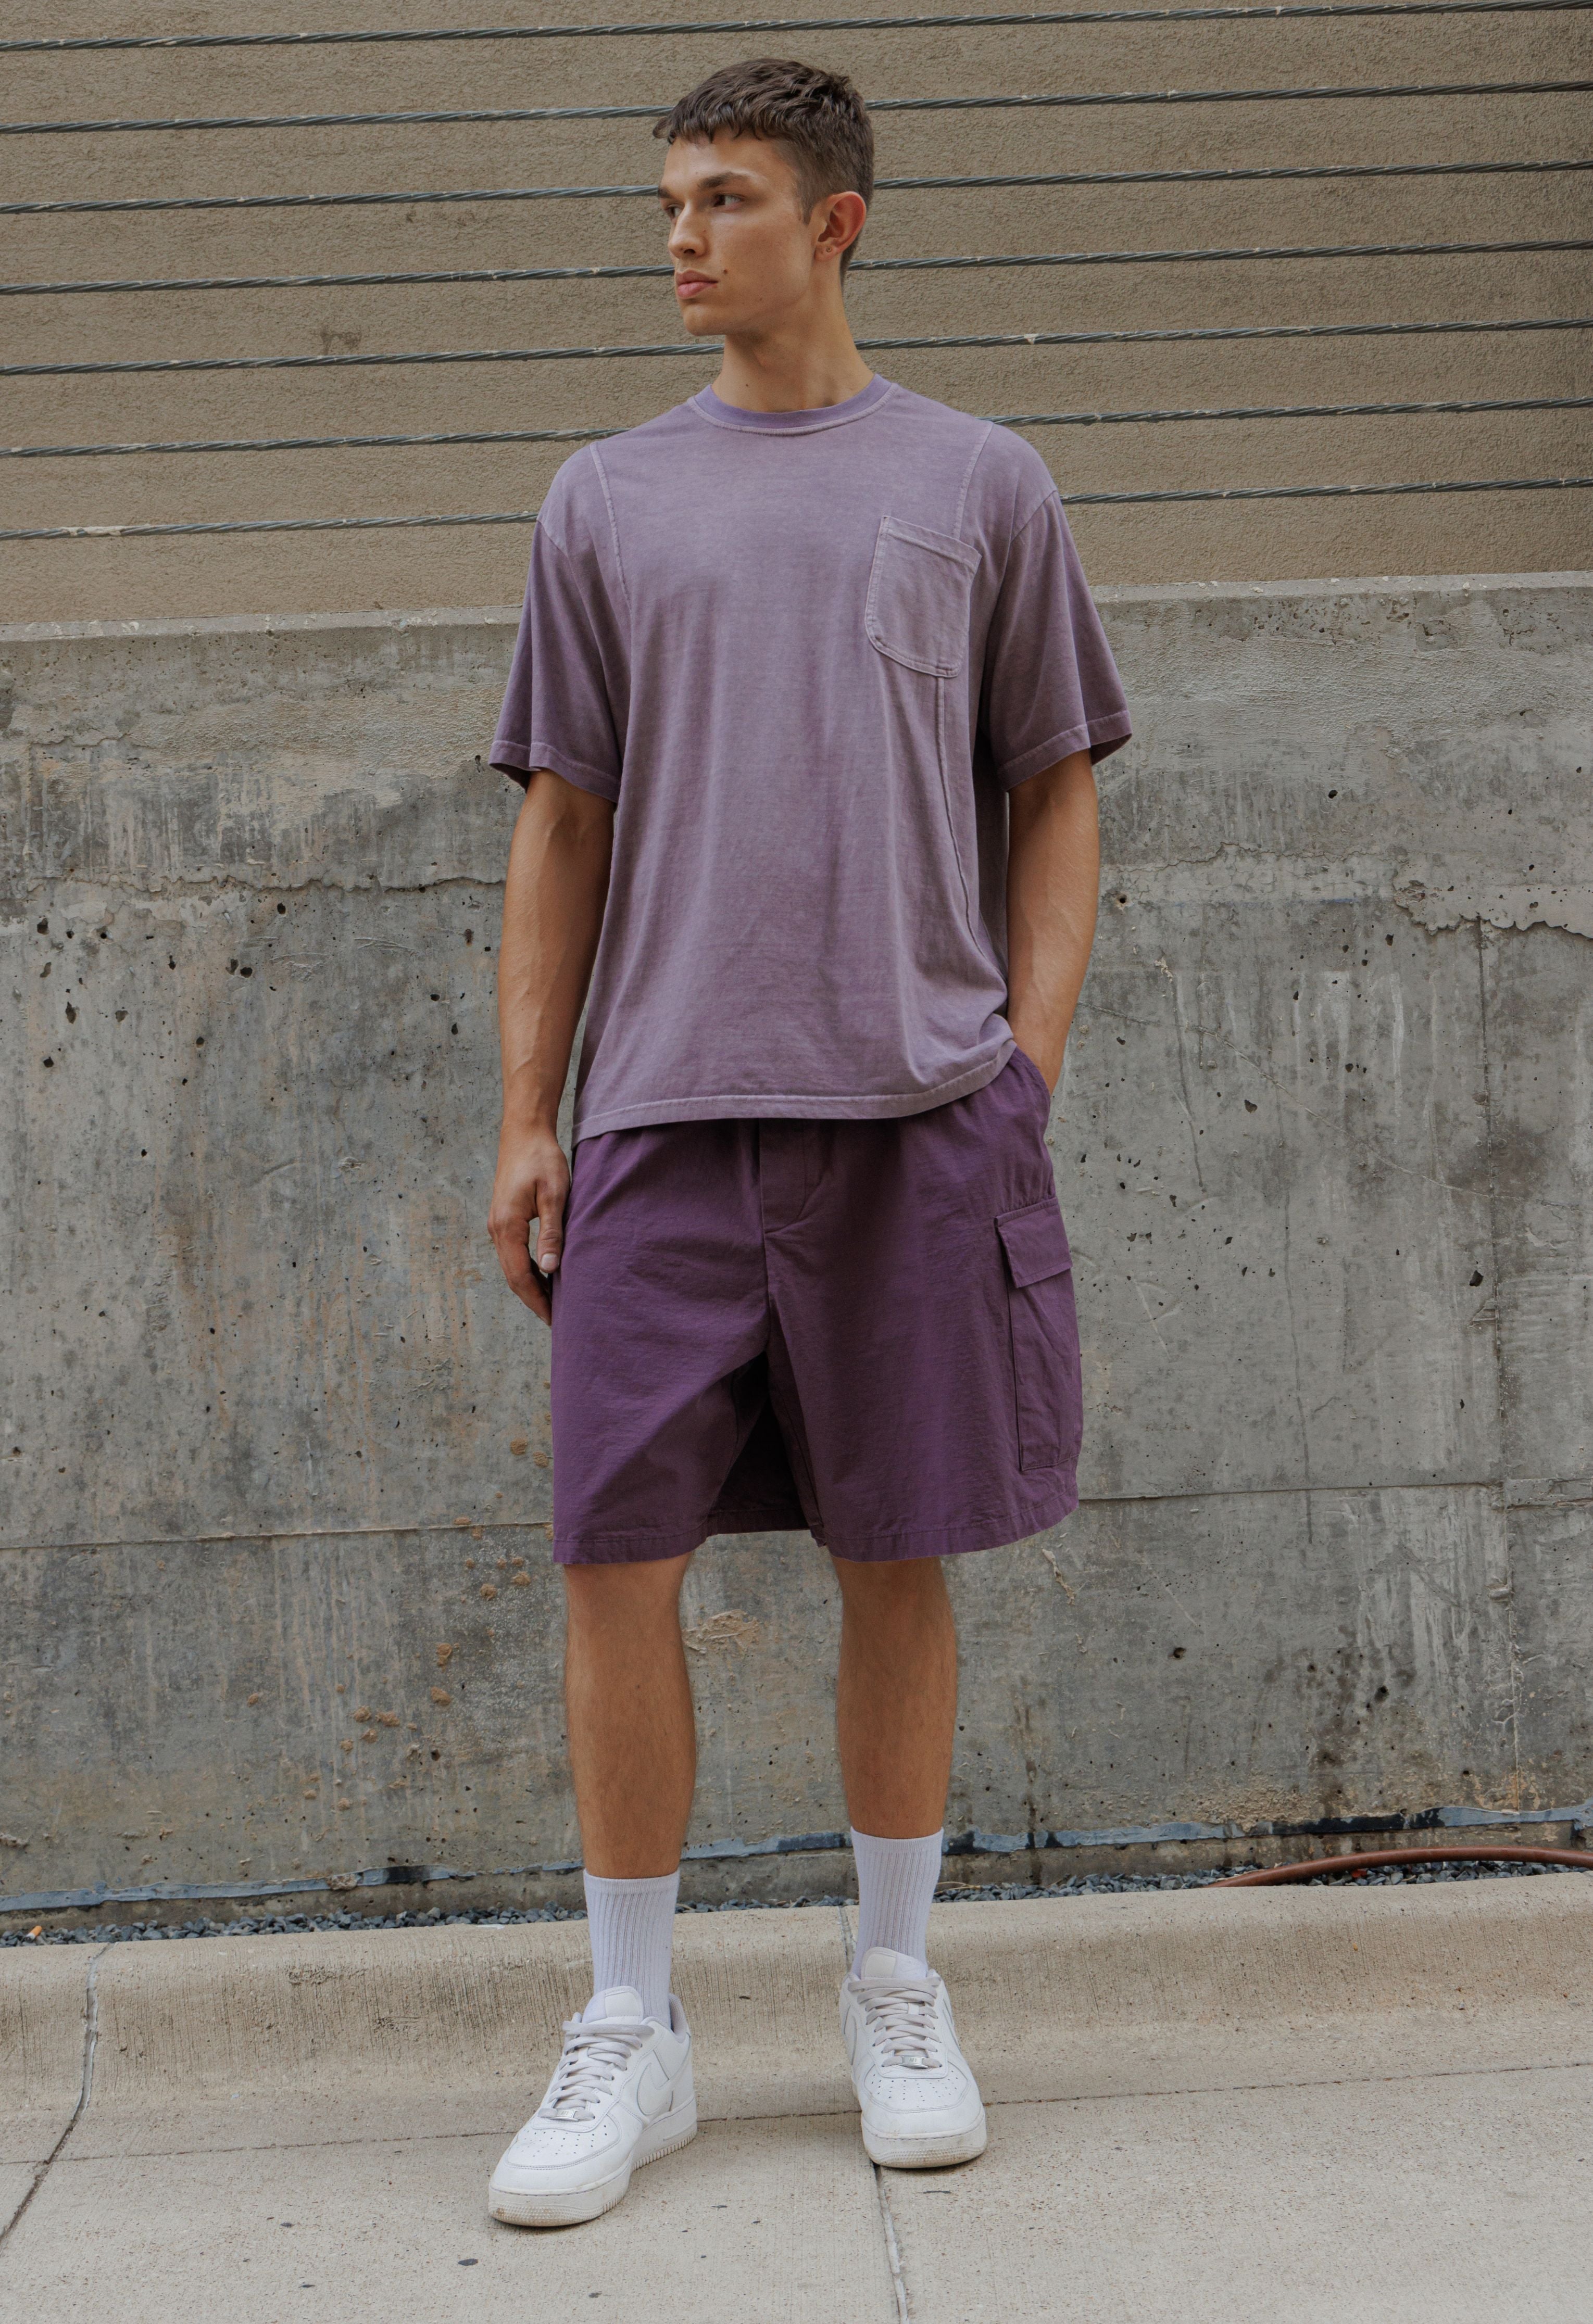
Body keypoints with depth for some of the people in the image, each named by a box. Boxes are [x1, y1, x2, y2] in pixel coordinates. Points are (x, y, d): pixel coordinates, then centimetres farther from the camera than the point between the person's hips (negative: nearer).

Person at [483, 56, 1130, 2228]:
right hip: (664, 1115, 1)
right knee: (617, 1559, -2)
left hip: (915, 1109, -1)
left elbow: (1057, 802, 11)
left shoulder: (982, 486, 10)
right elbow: (561, 827, 12)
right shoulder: (607, 502, 13)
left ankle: (898, 1993, 23)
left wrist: (1028, 1070, -1)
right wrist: (526, 1123, 6)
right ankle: (630, 2033, 12)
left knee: (898, 1559, 5)